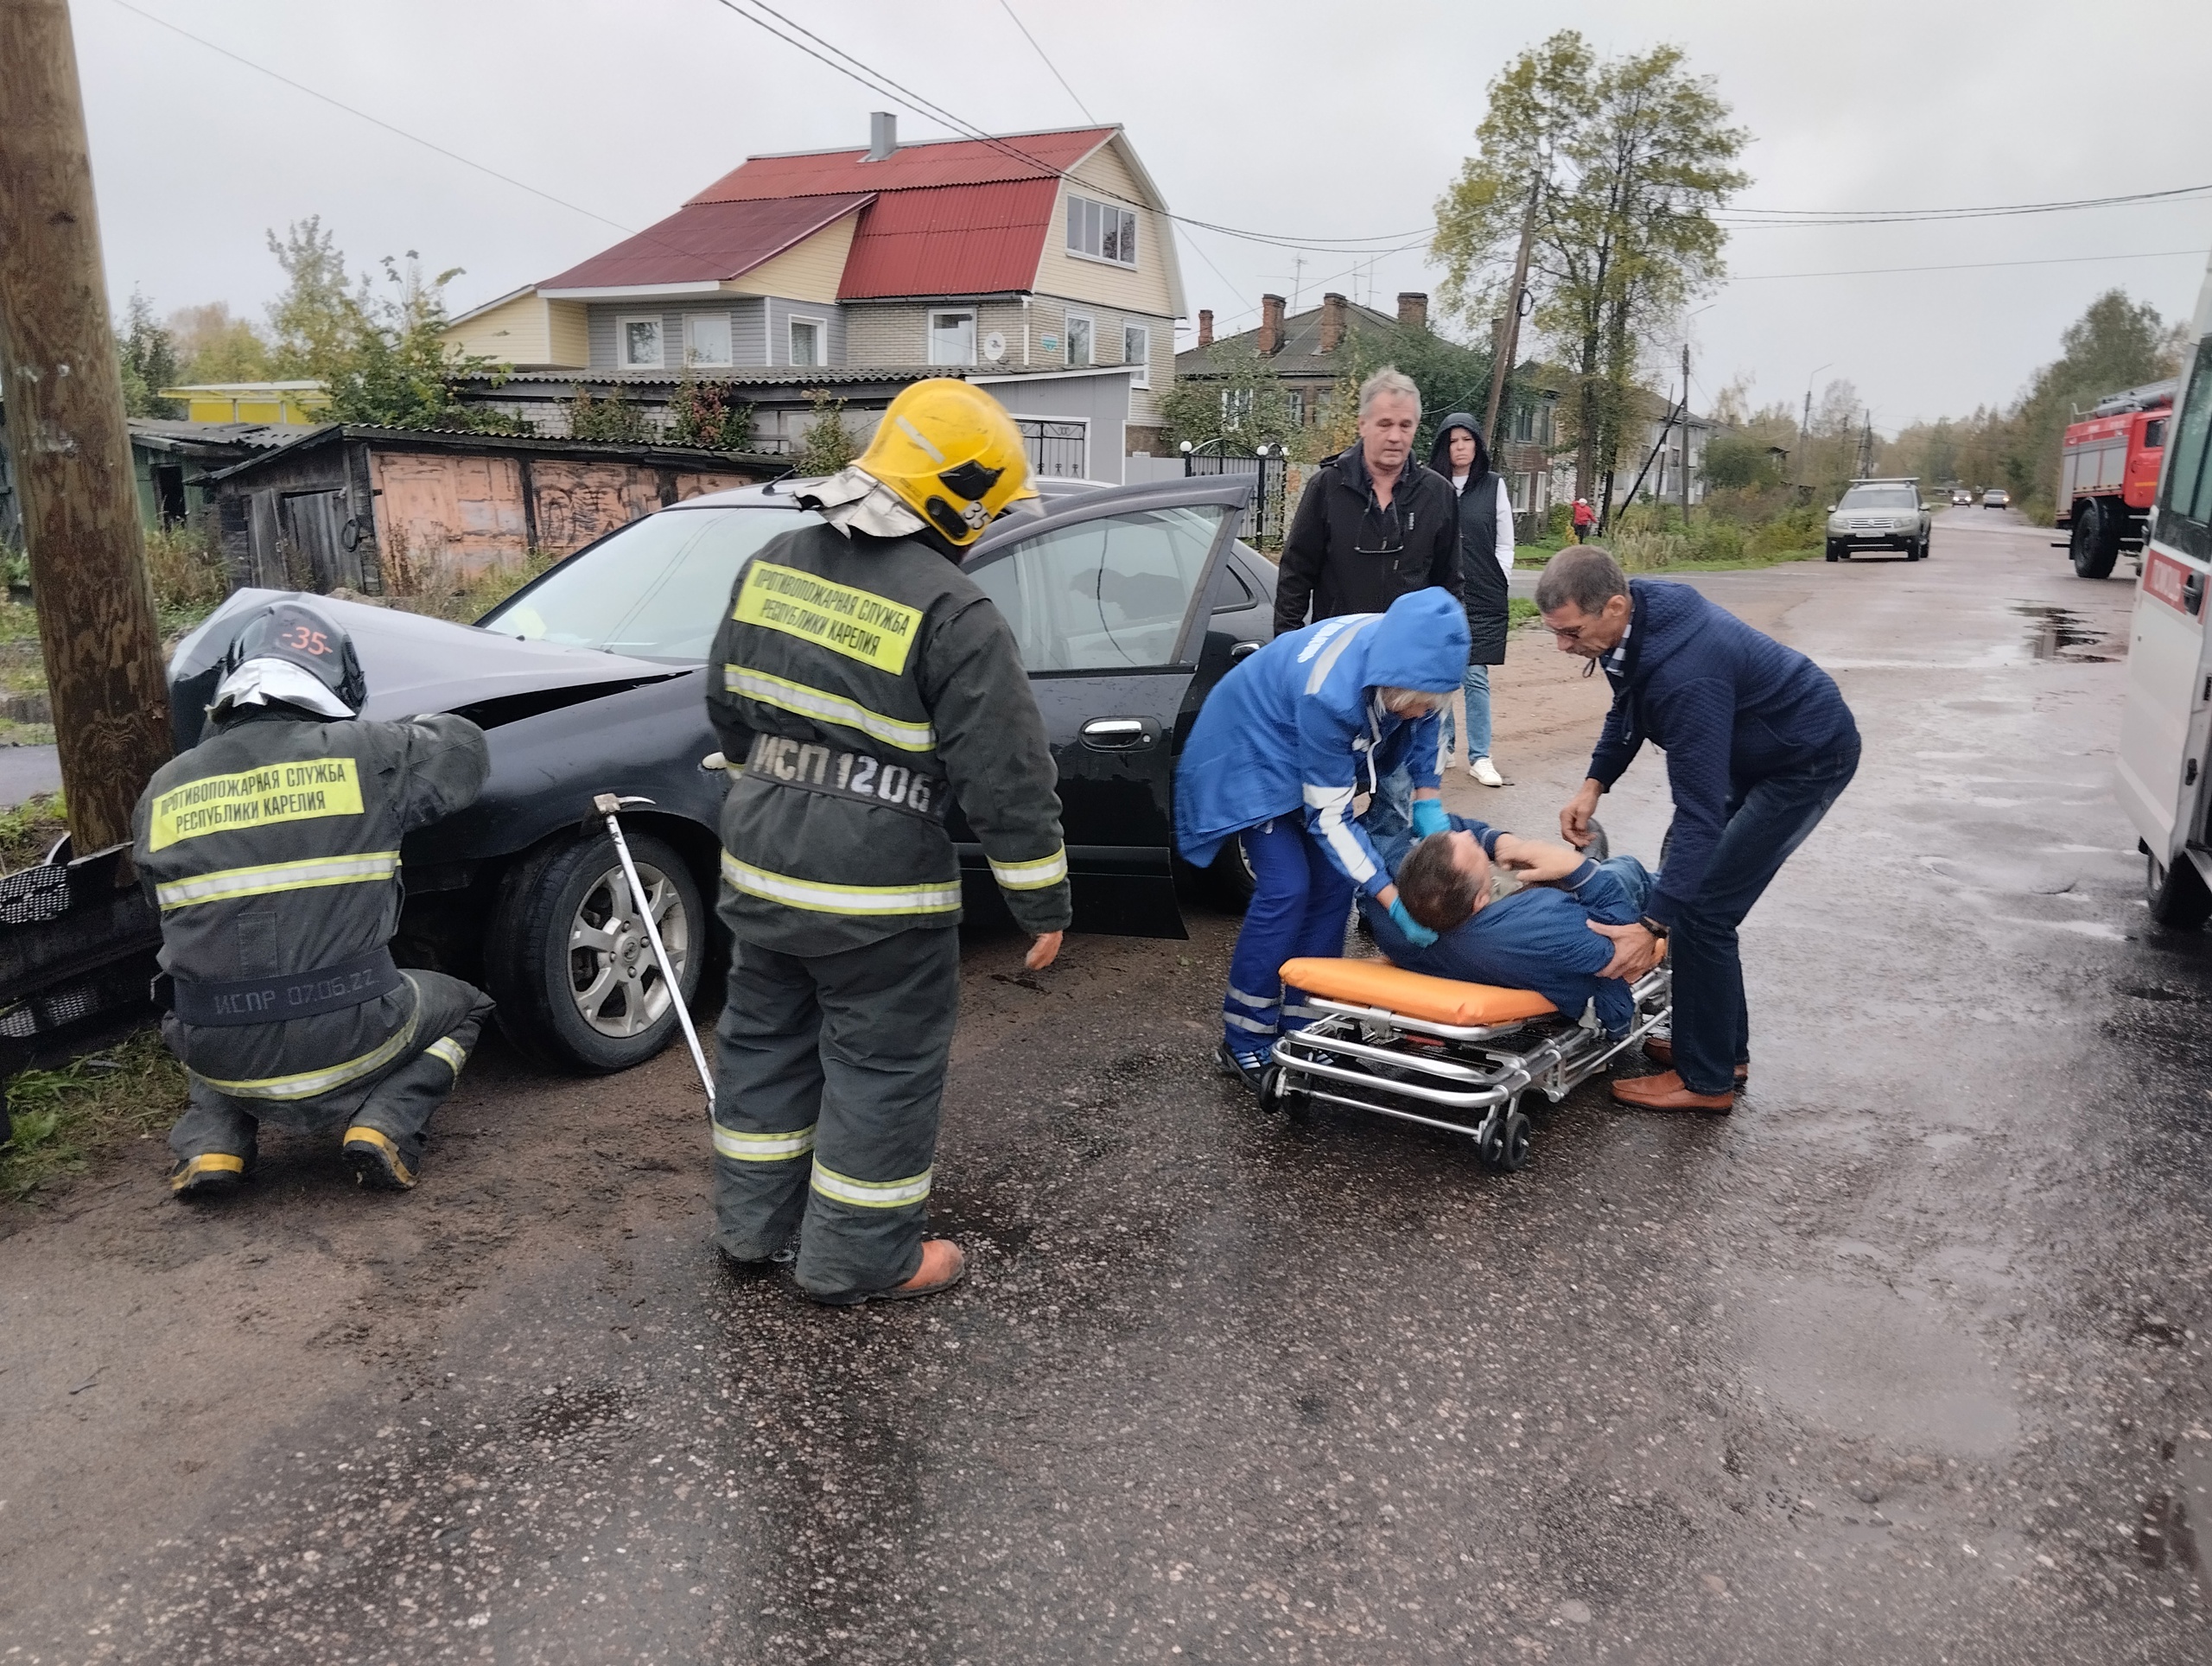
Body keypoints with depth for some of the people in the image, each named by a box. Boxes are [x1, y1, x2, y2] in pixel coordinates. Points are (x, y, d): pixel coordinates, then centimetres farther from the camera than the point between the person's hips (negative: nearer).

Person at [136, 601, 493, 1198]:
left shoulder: (162, 791, 2)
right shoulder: (363, 753, -8)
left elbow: (173, 911, 15)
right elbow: (467, 749, 9)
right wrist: (405, 734, 28)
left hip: (223, 1061, 4)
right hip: (352, 1042, -3)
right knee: (462, 1007, 28)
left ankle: (211, 1140, 13)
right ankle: (384, 1122, 2)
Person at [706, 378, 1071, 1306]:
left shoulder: (770, 567, 4)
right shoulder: (951, 613, -18)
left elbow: (728, 709, 16)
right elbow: (1005, 778, -16)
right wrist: (1042, 902, -7)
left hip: (758, 858, 7)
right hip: (875, 886, -7)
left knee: (765, 1039, 21)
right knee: (881, 1068, 9)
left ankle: (752, 1227, 36)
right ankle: (859, 1258, 23)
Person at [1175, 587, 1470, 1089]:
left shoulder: (1409, 655, -23)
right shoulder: (1331, 693, -41)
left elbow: (1425, 725, 2)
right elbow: (1328, 817, -30)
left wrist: (1427, 802, -10)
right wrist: (1391, 899, -31)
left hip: (1313, 754, 7)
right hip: (1255, 750, -7)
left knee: (1333, 882, -1)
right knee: (1287, 886, -16)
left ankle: (1302, 1030, 9)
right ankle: (1244, 1044, -4)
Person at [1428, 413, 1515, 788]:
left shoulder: (1494, 486, 6)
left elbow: (1505, 546, 8)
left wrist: (1497, 588, 0)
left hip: (1482, 601, -1)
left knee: (1476, 677, -1)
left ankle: (1479, 757, 4)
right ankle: (1441, 744, 20)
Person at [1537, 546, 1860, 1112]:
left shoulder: (1686, 673, -38)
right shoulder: (1637, 617, -11)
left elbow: (1699, 812, -38)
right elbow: (1627, 710, 9)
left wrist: (1652, 926, -39)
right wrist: (1594, 785, -4)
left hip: (1809, 761, -10)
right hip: (1751, 749, 10)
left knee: (1701, 905, -12)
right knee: (1683, 871, 13)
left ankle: (1707, 1080, 1)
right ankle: (1721, 1046, 24)